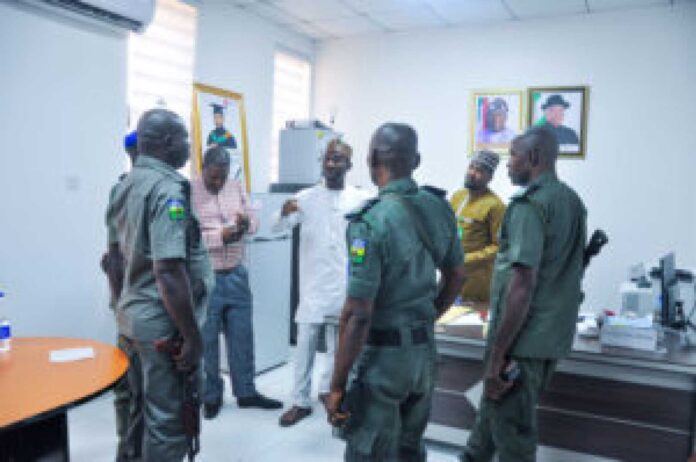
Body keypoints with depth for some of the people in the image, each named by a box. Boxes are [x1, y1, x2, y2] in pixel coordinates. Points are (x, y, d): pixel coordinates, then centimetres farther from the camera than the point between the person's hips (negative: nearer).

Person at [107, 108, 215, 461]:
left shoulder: (128, 185, 10)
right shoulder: (168, 189, -20)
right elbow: (169, 271, -26)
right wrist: (192, 336, -21)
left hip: (133, 314, 10)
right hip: (161, 322, -9)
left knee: (144, 408, 21)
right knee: (169, 418, 4)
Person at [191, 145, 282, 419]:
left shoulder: (236, 188, 7)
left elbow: (254, 221, 11)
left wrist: (246, 221, -12)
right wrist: (220, 235, -22)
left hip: (236, 275, 5)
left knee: (242, 336, 12)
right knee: (206, 340, 7)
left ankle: (246, 392, 26)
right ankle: (211, 397, 23)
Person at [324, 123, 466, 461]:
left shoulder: (371, 222, -22)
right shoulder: (439, 207, -1)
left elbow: (358, 314, -23)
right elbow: (456, 276, 12)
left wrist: (337, 386, -14)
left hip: (383, 355, -7)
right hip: (425, 350, 7)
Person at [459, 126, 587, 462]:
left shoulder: (530, 204, -17)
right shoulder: (573, 202, 11)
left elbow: (523, 284, -23)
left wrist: (497, 355, -19)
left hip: (523, 337, -9)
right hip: (555, 335, 9)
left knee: (512, 432, 6)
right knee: (495, 404, 25)